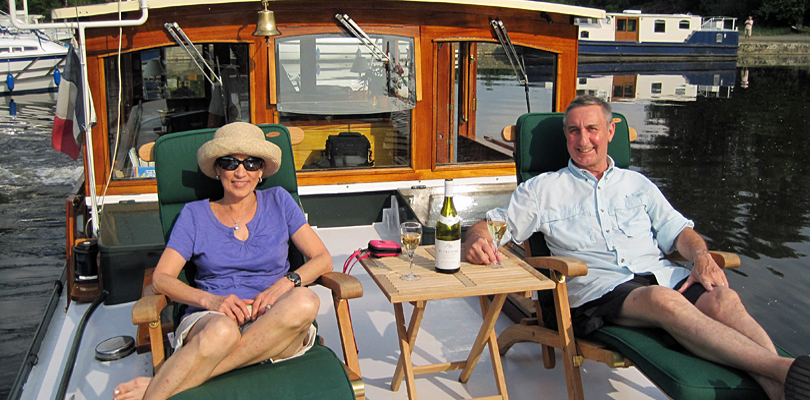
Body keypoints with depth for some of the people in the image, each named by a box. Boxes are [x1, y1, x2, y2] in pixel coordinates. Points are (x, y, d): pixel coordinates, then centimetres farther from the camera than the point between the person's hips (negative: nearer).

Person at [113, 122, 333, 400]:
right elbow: (161, 278, 4)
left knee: (306, 300, -35)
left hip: (276, 329, 2)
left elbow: (323, 259, 9)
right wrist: (211, 300, -15)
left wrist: (285, 283, -12)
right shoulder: (195, 215, 13)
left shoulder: (278, 202, 14)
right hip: (209, 320, -2)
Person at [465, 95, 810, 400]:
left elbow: (675, 229, 20)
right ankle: (782, 369, -45)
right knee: (663, 300, -38)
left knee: (723, 299, -31)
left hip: (660, 274, 4)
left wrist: (701, 256, -3)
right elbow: (492, 225, 11)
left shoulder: (637, 184, 27)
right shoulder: (542, 189, 18)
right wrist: (476, 240, -14)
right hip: (598, 285, -4)